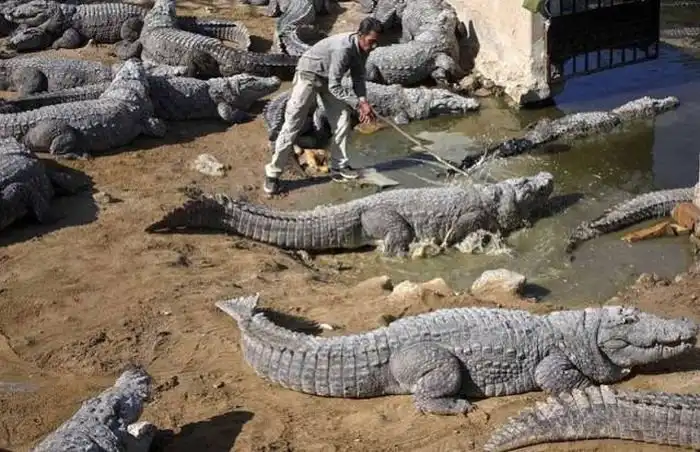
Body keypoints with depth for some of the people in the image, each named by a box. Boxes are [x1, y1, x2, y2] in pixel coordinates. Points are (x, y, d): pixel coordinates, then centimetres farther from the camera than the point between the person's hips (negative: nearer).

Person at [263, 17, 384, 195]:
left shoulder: (362, 48, -9)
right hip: (308, 74, -8)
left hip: (328, 79, 8)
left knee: (343, 118, 2)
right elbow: (334, 87, -32)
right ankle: (273, 173, -8)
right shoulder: (343, 49, -35)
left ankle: (339, 167, 12)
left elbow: (358, 77, 1)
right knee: (293, 123, -11)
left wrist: (363, 101, -14)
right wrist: (359, 104, -33)